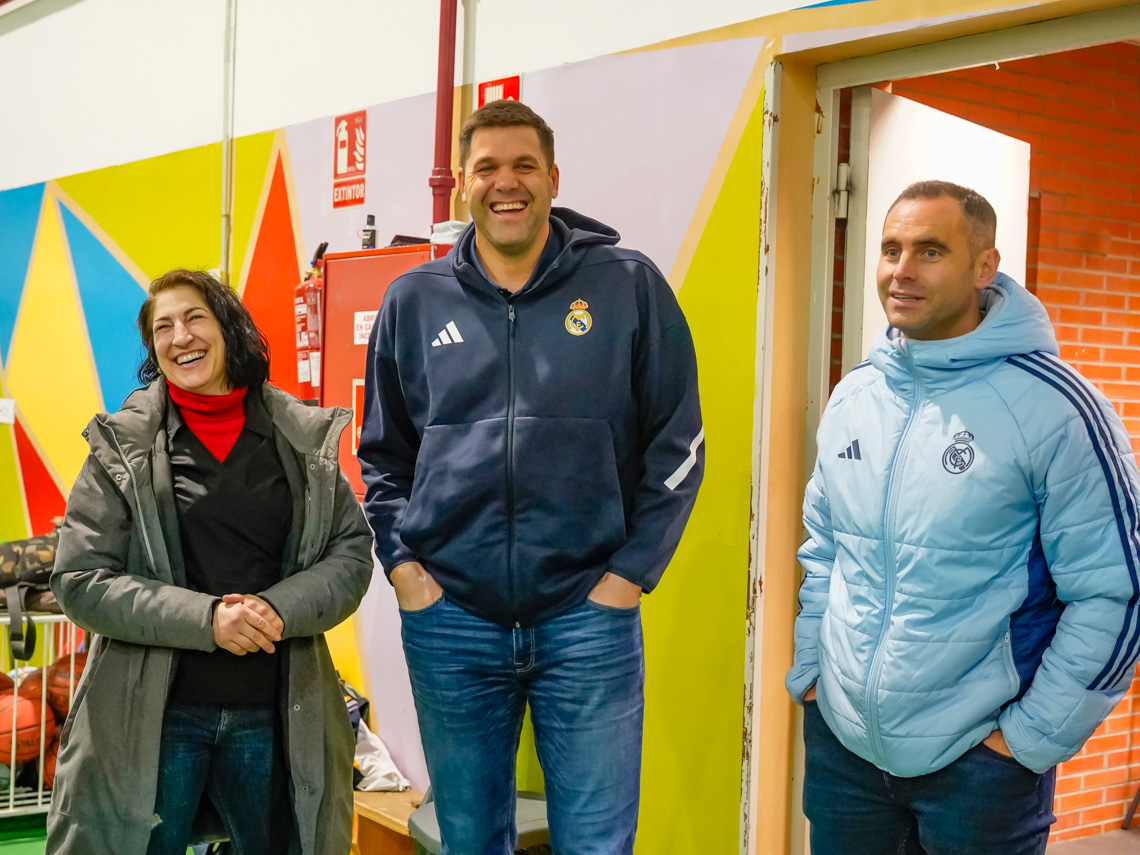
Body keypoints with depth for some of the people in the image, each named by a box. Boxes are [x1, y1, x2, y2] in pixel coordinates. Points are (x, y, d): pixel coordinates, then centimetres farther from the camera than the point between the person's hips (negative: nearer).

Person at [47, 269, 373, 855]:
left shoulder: (306, 438, 2)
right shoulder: (123, 446, -3)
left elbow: (352, 551, 2)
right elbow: (80, 581, -7)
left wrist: (280, 608, -17)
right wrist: (205, 618, -19)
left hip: (278, 714, 2)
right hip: (152, 717, -1)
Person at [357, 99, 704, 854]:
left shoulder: (628, 286, 0)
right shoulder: (415, 300, 7)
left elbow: (677, 445, 2)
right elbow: (383, 456, 14)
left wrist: (632, 570, -4)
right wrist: (401, 563, 2)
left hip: (588, 618, -2)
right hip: (448, 617, 2)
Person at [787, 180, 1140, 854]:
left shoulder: (1054, 406, -14)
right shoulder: (853, 397, 4)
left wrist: (1031, 735, -13)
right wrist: (809, 671, 9)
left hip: (977, 759, -5)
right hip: (840, 741, 5)